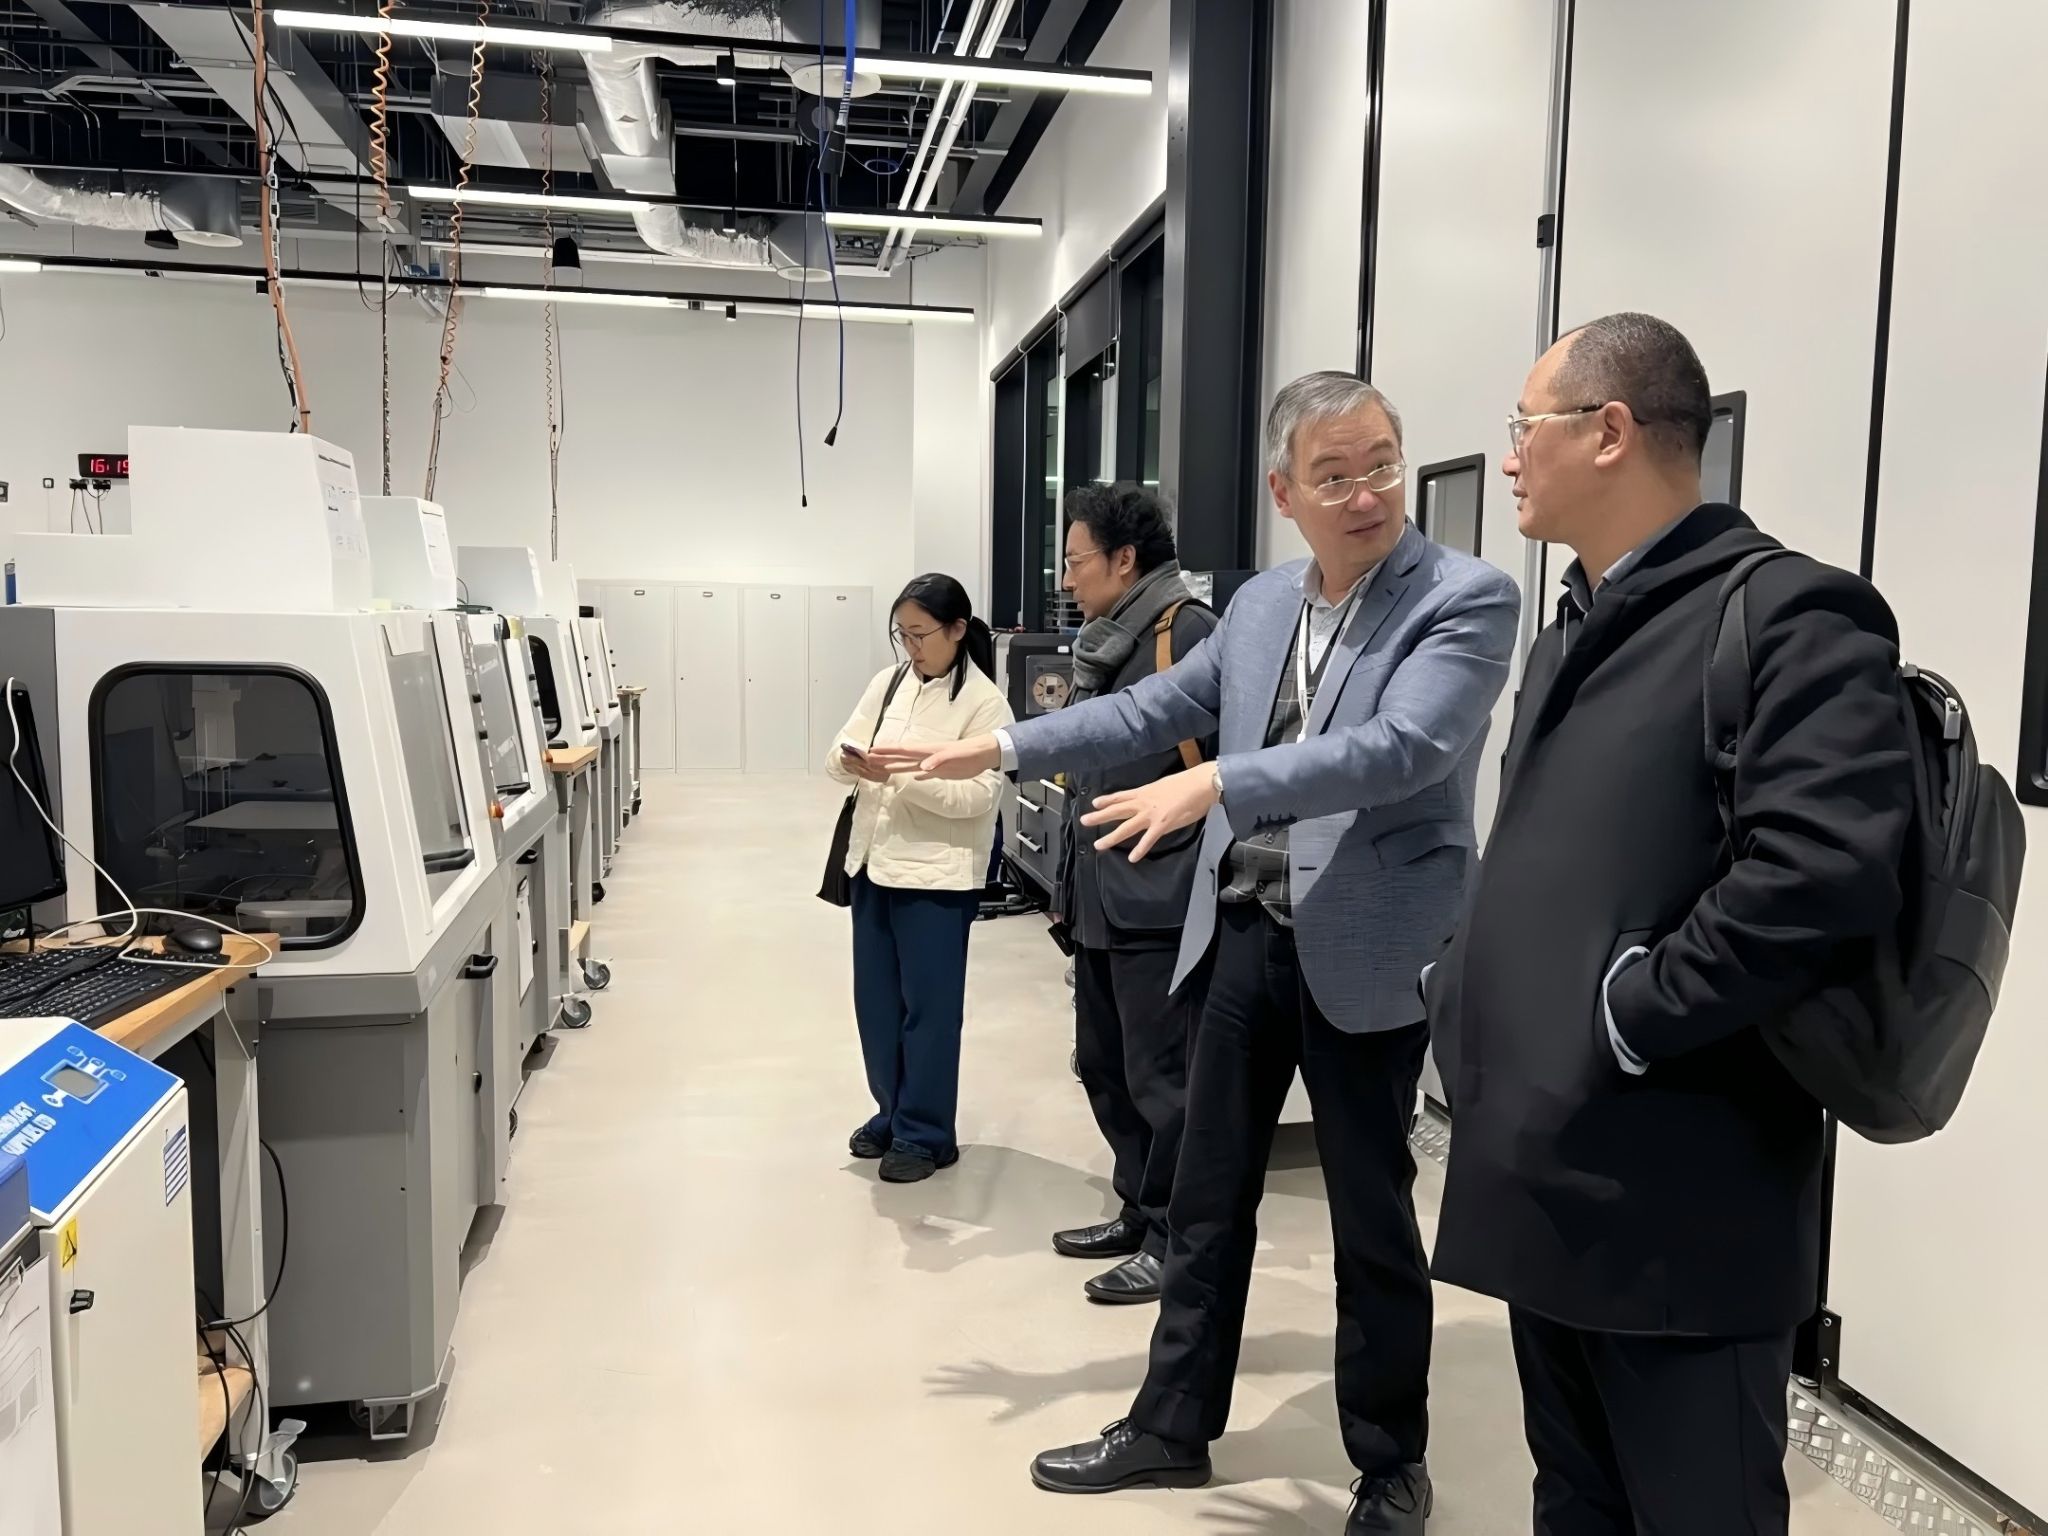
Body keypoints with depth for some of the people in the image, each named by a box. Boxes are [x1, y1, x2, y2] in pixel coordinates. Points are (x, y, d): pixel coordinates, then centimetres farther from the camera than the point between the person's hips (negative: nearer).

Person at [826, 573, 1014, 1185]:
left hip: (937, 874, -6)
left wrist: (896, 777, -25)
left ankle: (926, 1133, 16)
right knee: (875, 1000, 15)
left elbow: (975, 795, -18)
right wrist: (852, 761, -18)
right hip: (874, 863, 7)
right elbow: (839, 754, 6)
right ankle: (893, 1112, 31)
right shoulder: (888, 683, 8)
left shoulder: (985, 702, -10)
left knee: (928, 1007, 3)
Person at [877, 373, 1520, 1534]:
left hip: (1367, 954, -6)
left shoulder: (1468, 599, -11)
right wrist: (1007, 746, 16)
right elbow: (1159, 706, 17)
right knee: (1208, 1198, 15)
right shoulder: (1260, 605, 9)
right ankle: (1173, 1427, 33)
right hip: (1246, 936, 6)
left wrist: (1215, 783, -32)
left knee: (1374, 1220, 9)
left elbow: (1399, 745, -25)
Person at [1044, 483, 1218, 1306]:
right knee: (1105, 1069, 17)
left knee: (1160, 1079, 1)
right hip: (1102, 899, 10)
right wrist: (1072, 885, 21)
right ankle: (1137, 1212, 32)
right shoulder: (1106, 643, 15)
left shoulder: (1190, 631, -14)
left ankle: (1173, 1239, 16)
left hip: (1159, 903, -9)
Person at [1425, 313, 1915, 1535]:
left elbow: (1823, 877, -26)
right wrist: (1469, 1007, 7)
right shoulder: (1574, 637, 16)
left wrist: (1623, 1021, -18)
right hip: (1549, 1178, 9)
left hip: (1675, 1206, -8)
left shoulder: (1791, 614, -12)